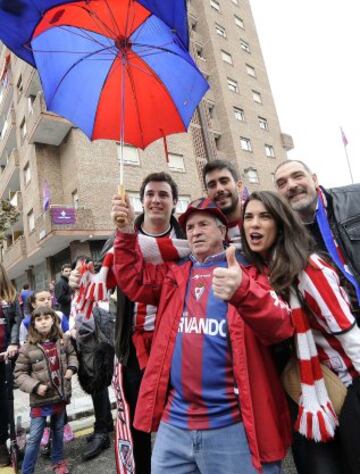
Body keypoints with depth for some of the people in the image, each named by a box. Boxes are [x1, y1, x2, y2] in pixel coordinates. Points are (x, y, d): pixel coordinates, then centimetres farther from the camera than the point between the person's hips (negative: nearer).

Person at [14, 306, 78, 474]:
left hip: (60, 396, 3)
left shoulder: (63, 340, -9)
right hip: (40, 400, -3)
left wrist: (72, 367, -6)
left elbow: (71, 354, 11)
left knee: (58, 431, 23)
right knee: (34, 438, 6)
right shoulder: (28, 348, -17)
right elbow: (19, 374, -8)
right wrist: (35, 386, -19)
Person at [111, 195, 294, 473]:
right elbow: (132, 281, 9)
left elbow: (280, 326, -16)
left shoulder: (248, 270, -4)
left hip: (234, 423, -3)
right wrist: (126, 232, -4)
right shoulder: (173, 274, 12)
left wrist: (243, 291, -36)